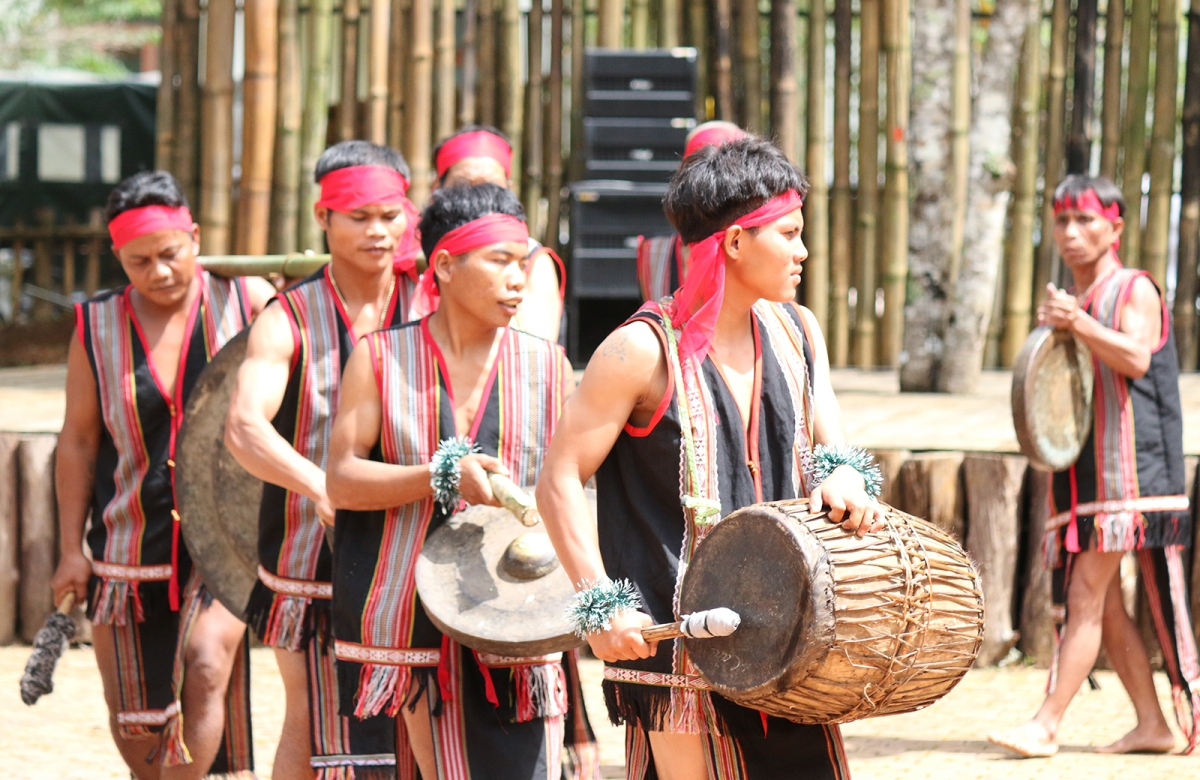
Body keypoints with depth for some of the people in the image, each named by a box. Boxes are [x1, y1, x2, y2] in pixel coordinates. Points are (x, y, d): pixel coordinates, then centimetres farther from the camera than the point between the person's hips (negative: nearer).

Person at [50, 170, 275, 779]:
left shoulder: (247, 300, -2)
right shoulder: (97, 326, 1)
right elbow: (78, 441, 5)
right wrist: (71, 549, 2)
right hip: (133, 541, 2)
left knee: (206, 666, -25)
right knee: (133, 717, 7)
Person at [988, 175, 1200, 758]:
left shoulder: (1135, 290, -3)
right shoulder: (1065, 302, 19)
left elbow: (1137, 358, -21)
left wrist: (1079, 324, -32)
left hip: (1127, 468, -8)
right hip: (1079, 468, 8)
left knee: (1086, 594, -12)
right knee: (1103, 605, 6)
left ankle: (1047, 724, -16)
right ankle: (1151, 724, 12)